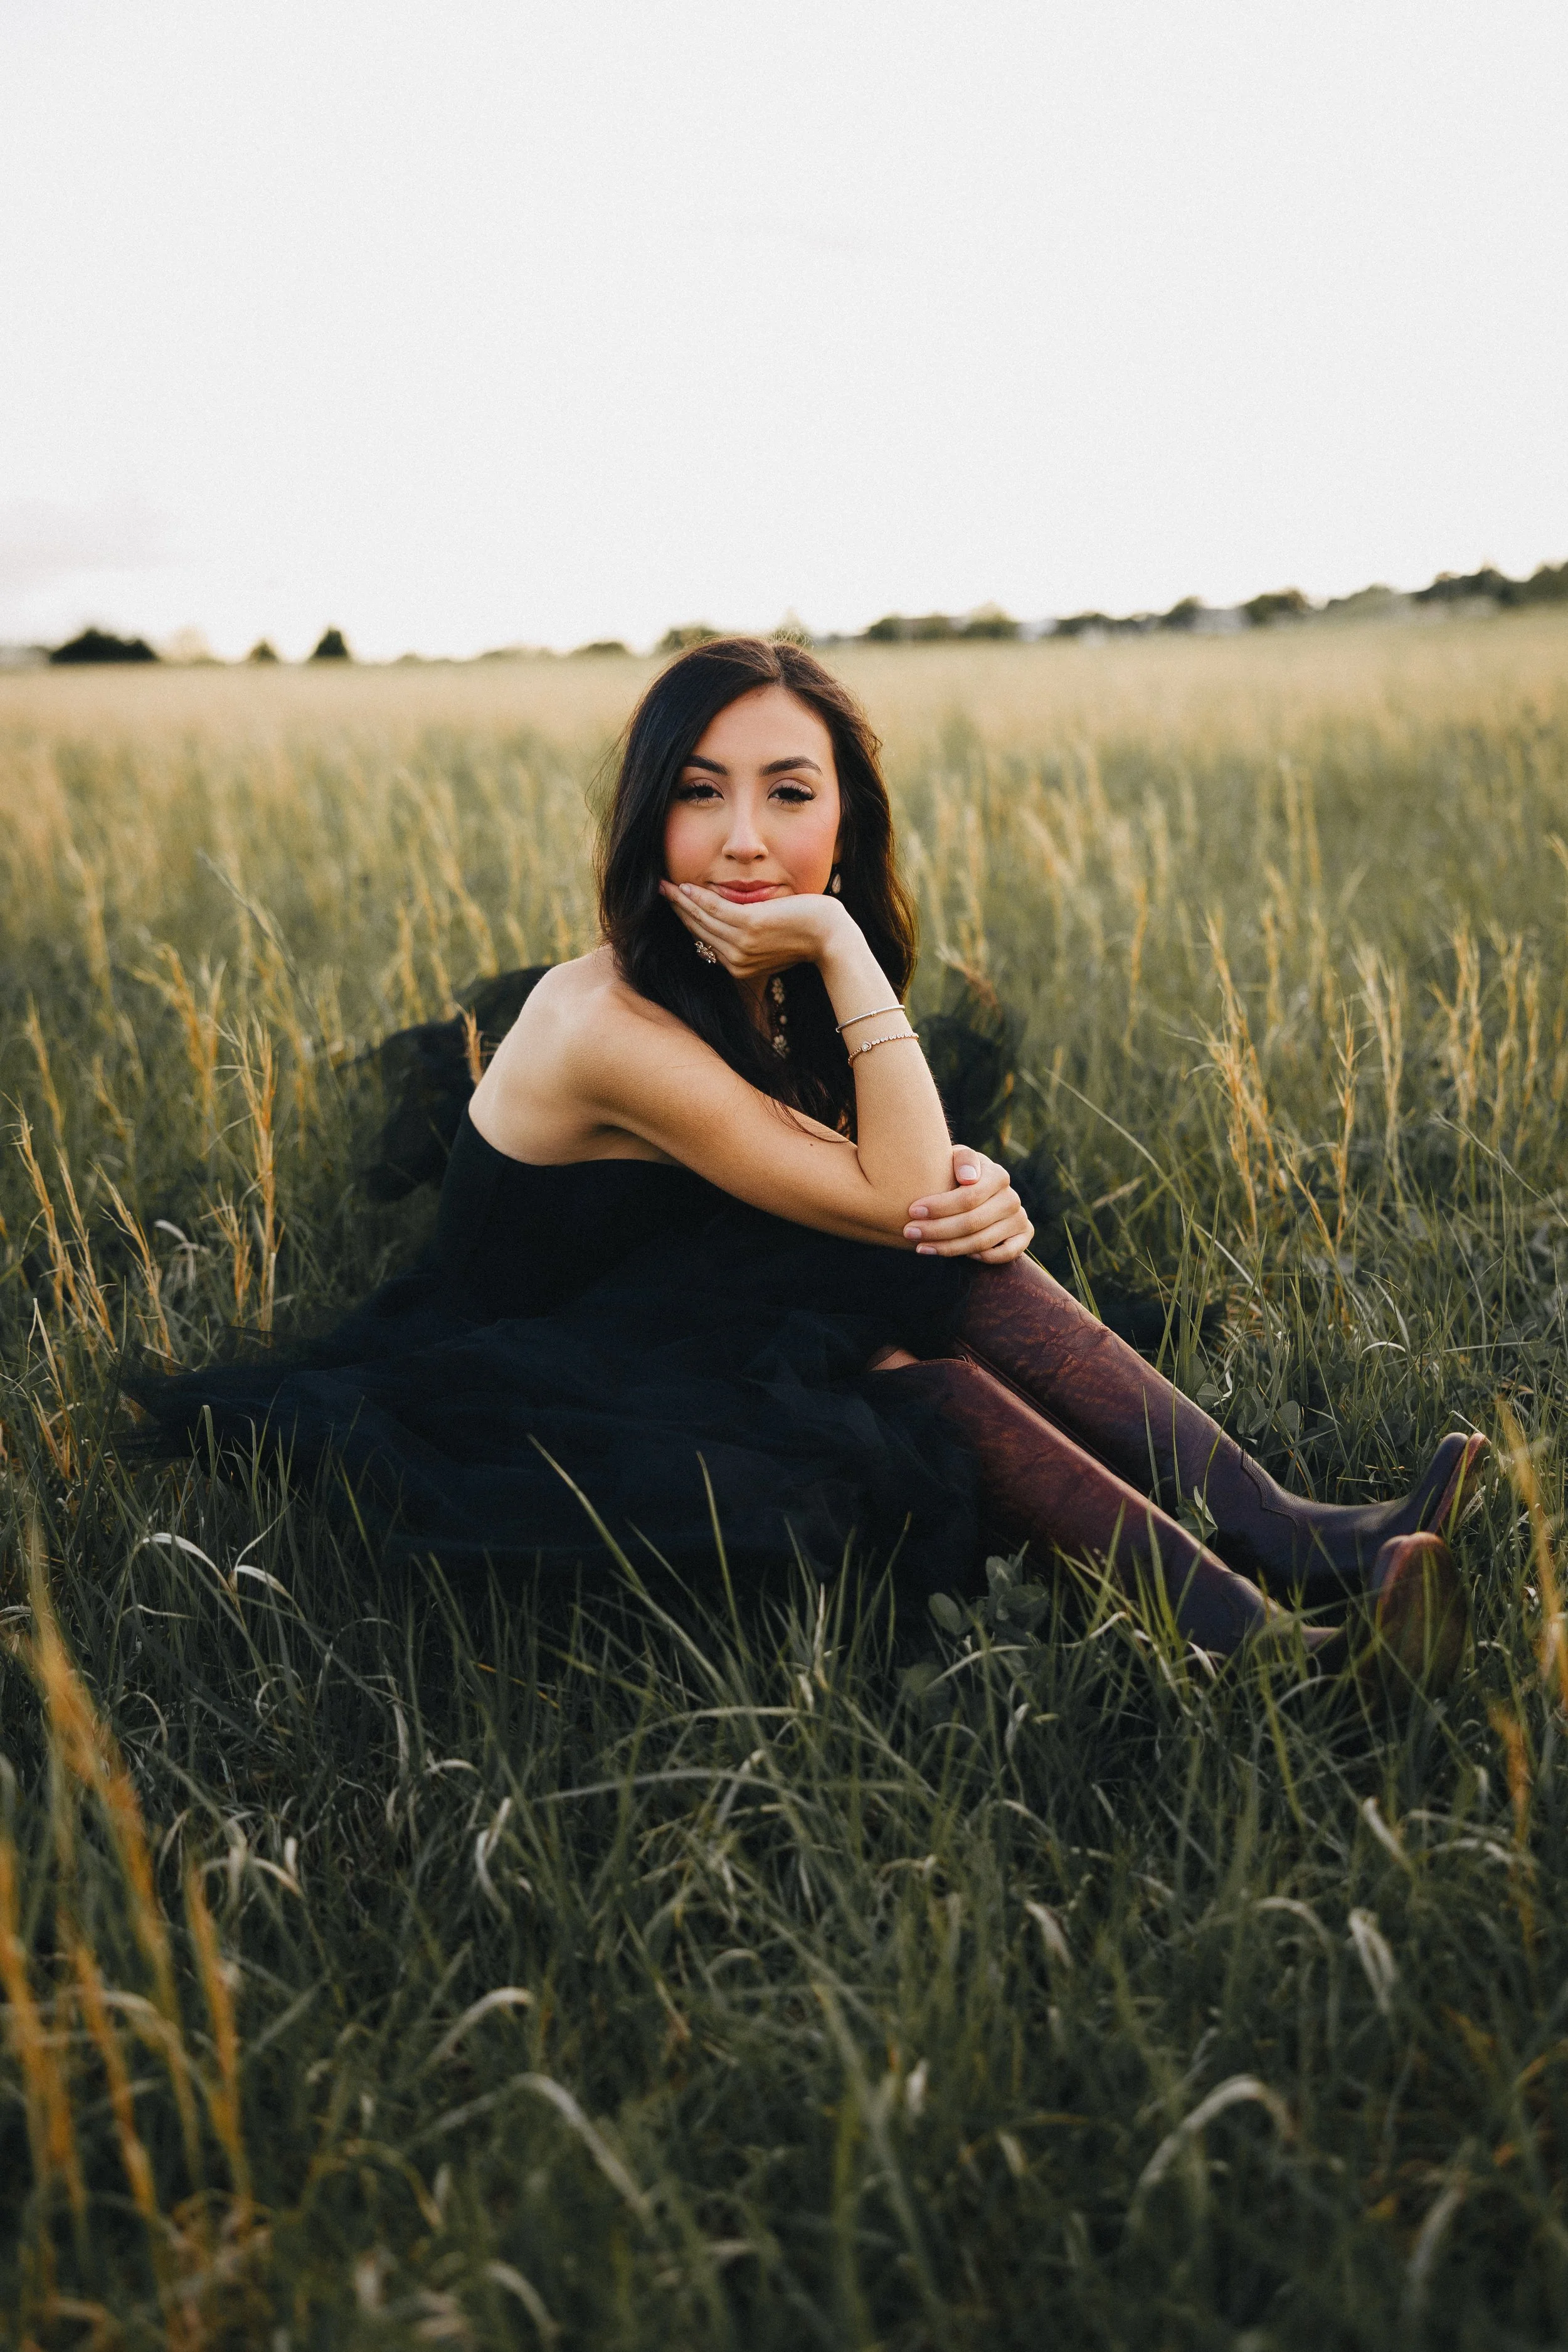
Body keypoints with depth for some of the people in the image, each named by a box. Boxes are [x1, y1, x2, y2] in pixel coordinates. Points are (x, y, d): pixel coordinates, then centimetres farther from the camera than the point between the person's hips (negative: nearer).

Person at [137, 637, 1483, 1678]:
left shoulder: (780, 992, -4)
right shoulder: (610, 1025, -28)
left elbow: (916, 1190, 1)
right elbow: (895, 1204, -27)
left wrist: (981, 1196, -23)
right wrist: (845, 956, -31)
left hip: (686, 1346, 7)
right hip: (550, 1407, -7)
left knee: (963, 1247, -20)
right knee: (937, 1280, -27)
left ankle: (1302, 1557, -25)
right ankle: (1258, 1617, -33)